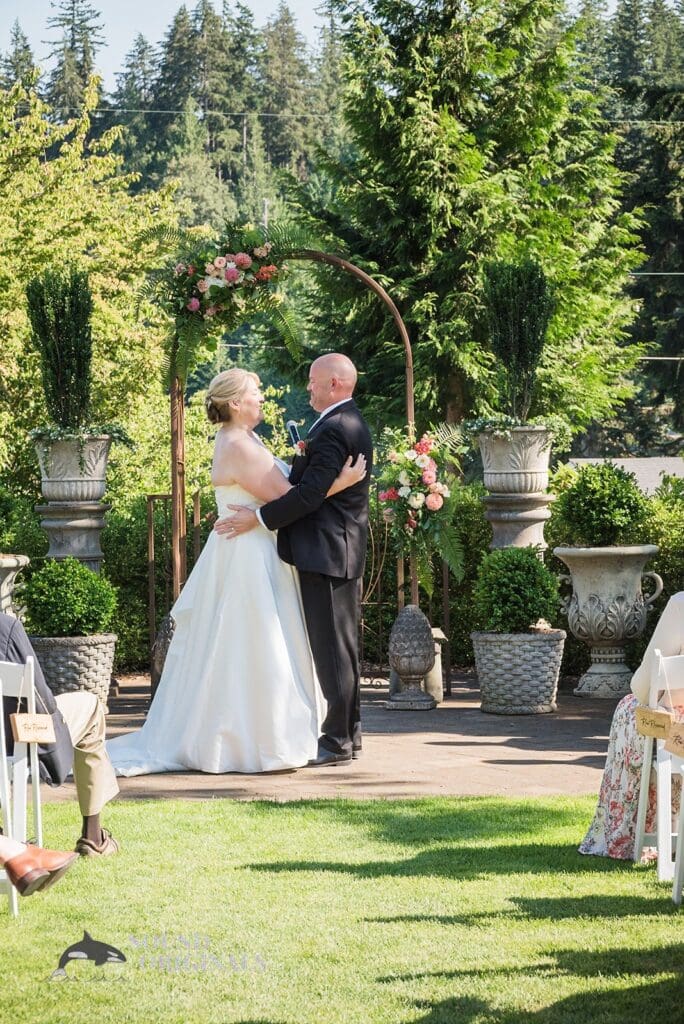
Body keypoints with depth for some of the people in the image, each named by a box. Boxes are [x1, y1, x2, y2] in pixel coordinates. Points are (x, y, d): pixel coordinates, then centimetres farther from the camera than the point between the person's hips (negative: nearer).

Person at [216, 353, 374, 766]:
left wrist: (258, 518, -19)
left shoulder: (332, 430, -18)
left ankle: (337, 742, -4)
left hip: (326, 553, -11)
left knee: (331, 647, -7)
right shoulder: (352, 424, 16)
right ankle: (349, 732, 22)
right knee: (342, 644, 15)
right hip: (345, 550, 11)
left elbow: (311, 493, -23)